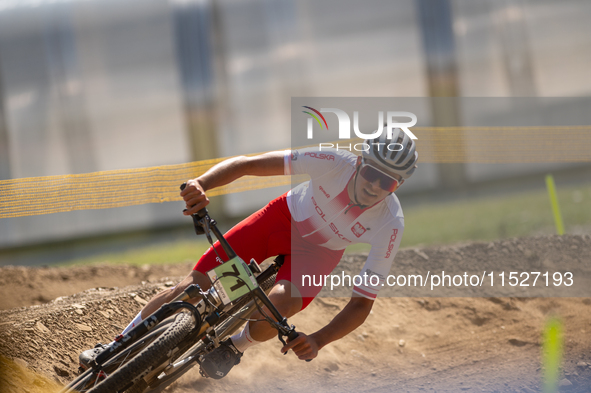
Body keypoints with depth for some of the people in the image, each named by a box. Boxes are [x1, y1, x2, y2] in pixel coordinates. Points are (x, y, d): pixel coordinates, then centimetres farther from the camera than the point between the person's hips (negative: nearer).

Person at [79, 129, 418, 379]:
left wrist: (318, 341, -41)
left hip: (319, 250, 0)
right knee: (198, 283, -10)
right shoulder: (336, 163, -34)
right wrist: (202, 185, -49)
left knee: (278, 307, -31)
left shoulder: (390, 225, -31)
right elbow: (248, 164, -31)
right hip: (284, 216, 1)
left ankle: (237, 347, 6)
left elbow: (363, 303, -26)